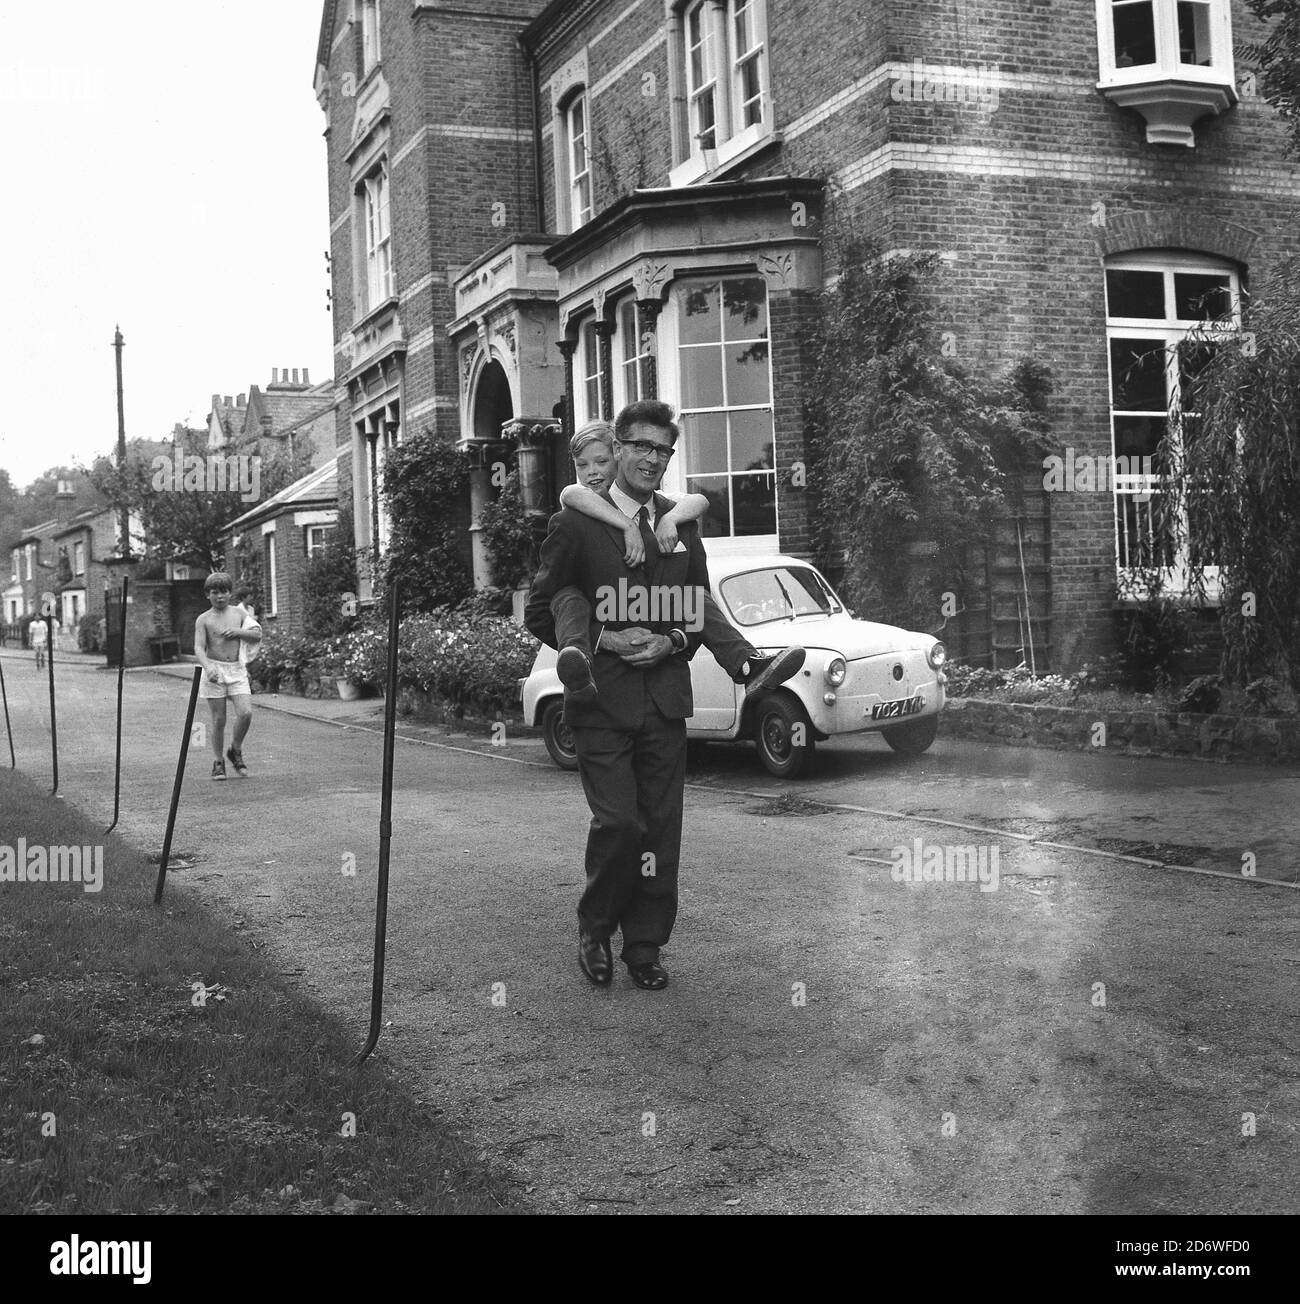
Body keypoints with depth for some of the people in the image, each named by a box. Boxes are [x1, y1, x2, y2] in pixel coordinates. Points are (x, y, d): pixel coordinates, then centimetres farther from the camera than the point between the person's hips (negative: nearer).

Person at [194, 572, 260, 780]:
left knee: (245, 713, -12)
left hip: (236, 670, 2)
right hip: (214, 670, -2)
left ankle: (235, 751, 13)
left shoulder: (238, 615, 10)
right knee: (219, 719, -1)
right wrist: (208, 667, -28)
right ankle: (218, 763, 13)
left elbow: (257, 636, 9)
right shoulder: (204, 620, 0)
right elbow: (199, 648, -10)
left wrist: (237, 632, -8)